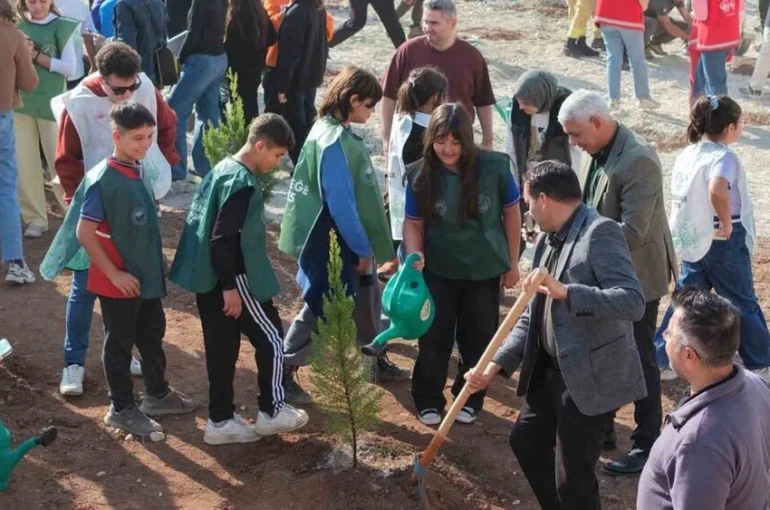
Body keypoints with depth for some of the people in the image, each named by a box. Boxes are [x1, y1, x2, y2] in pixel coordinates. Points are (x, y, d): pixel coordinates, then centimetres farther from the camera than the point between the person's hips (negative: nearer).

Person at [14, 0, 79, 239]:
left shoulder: (61, 27, -4)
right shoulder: (17, 28, 5)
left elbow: (69, 67, -9)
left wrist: (36, 56, -15)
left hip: (51, 103, -3)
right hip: (20, 101, 3)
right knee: (24, 163, 5)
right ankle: (35, 218, 14)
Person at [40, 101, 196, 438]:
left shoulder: (139, 170, 1)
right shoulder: (103, 180, -23)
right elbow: (84, 232, -22)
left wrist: (152, 266, 13)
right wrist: (114, 274, -20)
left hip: (146, 275, 8)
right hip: (117, 281, -8)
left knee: (152, 335, 21)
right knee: (120, 343, 8)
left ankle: (157, 395, 39)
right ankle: (121, 408, 23)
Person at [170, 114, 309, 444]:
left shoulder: (223, 169, 10)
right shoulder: (242, 184, -20)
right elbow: (223, 240, -25)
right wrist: (230, 287, -20)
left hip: (210, 279, 9)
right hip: (232, 280, -9)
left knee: (222, 348, 13)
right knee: (270, 337, 5)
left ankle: (220, 421, 19)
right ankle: (272, 412, 16)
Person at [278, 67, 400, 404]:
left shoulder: (340, 132, 6)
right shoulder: (333, 142, -24)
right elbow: (340, 203, -24)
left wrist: (366, 245, 15)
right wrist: (362, 249, -17)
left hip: (350, 240, 9)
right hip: (329, 242, -9)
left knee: (365, 297, 20)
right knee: (318, 307, 1)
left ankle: (375, 357, 37)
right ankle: (285, 374, 13)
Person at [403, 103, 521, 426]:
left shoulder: (494, 167, -19)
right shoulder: (421, 175, -16)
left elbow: (511, 212, -5)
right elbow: (414, 222, -5)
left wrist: (512, 263, 0)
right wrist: (415, 255, -24)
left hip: (485, 269, 0)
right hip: (438, 270, 0)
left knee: (478, 338, 13)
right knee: (434, 338, 5)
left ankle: (469, 399, 31)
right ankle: (428, 400, 23)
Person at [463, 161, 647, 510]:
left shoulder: (600, 233, -16)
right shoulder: (547, 240, 11)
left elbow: (633, 303, -27)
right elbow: (532, 317, 13)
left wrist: (566, 292, -34)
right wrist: (495, 365, 3)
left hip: (589, 376, -9)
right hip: (550, 371, 9)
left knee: (573, 476, -1)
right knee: (526, 440, 22)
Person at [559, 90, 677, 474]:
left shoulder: (638, 161, -26)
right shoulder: (596, 152, 2)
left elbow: (633, 231, -29)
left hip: (636, 275, -9)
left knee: (639, 359, 2)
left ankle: (648, 445, 15)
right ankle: (600, 428, 34)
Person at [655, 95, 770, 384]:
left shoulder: (687, 154, 4)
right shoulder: (725, 157, -20)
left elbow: (682, 195, 13)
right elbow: (717, 190, -40)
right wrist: (727, 223, -26)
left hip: (692, 239, 7)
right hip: (725, 243, -7)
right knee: (743, 304, 9)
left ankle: (659, 357, 17)